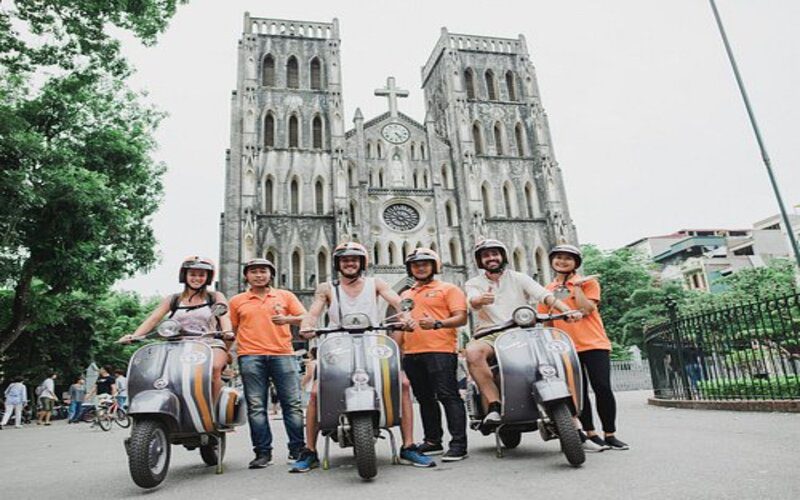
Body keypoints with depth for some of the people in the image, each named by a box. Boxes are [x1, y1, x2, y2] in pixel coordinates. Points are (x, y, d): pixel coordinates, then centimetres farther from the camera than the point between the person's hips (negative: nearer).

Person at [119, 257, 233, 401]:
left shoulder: (216, 297, 14)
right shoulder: (173, 300, 20)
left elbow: (224, 315, -4)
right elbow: (153, 319, 9)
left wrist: (228, 332, -27)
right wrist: (134, 336, -9)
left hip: (211, 344, -3)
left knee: (214, 367, -35)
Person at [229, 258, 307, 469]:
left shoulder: (285, 296, 12)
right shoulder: (237, 301, 15)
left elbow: (304, 317, 7)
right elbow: (232, 330, 16)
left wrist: (287, 319, -11)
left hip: (283, 354, 0)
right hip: (250, 356, 1)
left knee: (292, 404, -2)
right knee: (256, 406, 2)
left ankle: (297, 450, 7)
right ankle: (263, 452, 11)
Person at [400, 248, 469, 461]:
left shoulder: (448, 289, 5)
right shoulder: (405, 295, 23)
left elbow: (461, 317, -6)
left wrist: (437, 324, -21)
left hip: (440, 350, -6)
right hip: (411, 353, 7)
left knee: (448, 396, -9)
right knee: (425, 399, 13)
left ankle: (458, 444, -4)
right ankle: (432, 441, 24)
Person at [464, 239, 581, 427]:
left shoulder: (518, 278, 12)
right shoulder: (474, 283, 11)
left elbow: (545, 296, -2)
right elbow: (473, 301, -12)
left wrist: (567, 310, -21)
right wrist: (481, 300, -38)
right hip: (491, 336, -1)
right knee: (473, 351, -34)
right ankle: (494, 406, -29)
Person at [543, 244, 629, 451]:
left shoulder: (588, 282, 4)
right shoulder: (548, 291, 14)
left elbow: (586, 309, -12)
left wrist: (577, 286, -9)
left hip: (594, 344, -3)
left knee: (603, 388, -5)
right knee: (579, 392, 5)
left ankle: (610, 435, 9)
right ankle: (590, 434, 15)